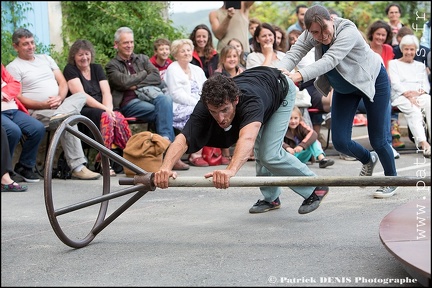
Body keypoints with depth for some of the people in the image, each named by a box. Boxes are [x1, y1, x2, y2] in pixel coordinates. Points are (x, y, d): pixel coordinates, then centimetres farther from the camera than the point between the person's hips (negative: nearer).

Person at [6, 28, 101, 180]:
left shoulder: (46, 58, 23)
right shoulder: (13, 68, 5)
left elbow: (63, 83, 15)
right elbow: (18, 98, -6)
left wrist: (59, 98, -9)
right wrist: (44, 105, -18)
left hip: (60, 104, 6)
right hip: (37, 111, -6)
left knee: (81, 96, -22)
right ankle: (77, 167, -35)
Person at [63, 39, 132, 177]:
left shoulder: (97, 68, 20)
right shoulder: (70, 70, 2)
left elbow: (106, 92, 8)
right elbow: (81, 96, -11)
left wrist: (108, 108, -14)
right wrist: (104, 109, -20)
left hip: (100, 110, 5)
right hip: (80, 111, -5)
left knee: (118, 118, -27)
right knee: (105, 117, -34)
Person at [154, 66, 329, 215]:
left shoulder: (250, 101, -49)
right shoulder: (204, 108, -36)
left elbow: (247, 138, -67)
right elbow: (183, 139, -50)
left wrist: (231, 170, -85)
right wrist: (166, 167, -69)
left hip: (281, 89, -5)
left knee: (269, 154, -15)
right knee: (260, 151, 7)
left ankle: (315, 188, 4)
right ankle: (271, 198, 32)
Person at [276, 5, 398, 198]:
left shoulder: (348, 32, -34)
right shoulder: (310, 36, -17)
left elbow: (329, 60, -46)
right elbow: (294, 53, -29)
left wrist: (300, 76, -60)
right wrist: (281, 71, -51)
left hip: (373, 81, -5)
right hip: (344, 88, 5)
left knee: (378, 139, -3)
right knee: (340, 142, -3)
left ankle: (391, 179, 27)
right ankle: (368, 160, 31)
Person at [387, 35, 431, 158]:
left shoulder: (420, 65, 31)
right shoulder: (393, 63, 17)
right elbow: (395, 83, 2)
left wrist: (421, 92, -7)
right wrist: (408, 94, -15)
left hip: (419, 95, 3)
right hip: (400, 96, -3)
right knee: (414, 110, -37)